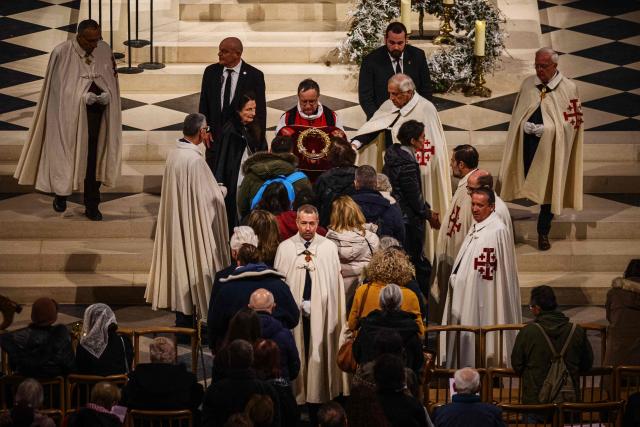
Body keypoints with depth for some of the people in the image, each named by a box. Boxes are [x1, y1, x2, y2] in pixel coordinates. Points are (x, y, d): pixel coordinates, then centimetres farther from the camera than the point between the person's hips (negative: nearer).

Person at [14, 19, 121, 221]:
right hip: (69, 112, -2)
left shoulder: (104, 49, -3)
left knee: (93, 158, 4)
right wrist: (83, 96, -20)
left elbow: (112, 77, 9)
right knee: (65, 154, 13)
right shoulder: (62, 53, -15)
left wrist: (107, 95, -9)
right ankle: (61, 194, 37)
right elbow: (58, 86, -11)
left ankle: (92, 205, 14)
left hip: (95, 113, 2)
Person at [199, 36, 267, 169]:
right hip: (215, 138, 3)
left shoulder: (254, 76, -6)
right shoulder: (211, 72, 4)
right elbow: (204, 106, 12)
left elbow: (260, 111, -4)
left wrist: (258, 143, -6)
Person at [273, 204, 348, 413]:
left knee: (320, 357, 2)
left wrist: (335, 316, -2)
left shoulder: (329, 248, 1)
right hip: (294, 315, 0)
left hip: (321, 314, 0)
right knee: (295, 359, 3)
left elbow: (336, 282, 2)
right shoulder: (285, 248, 2)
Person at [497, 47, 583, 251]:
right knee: (531, 186, 4)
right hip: (528, 145, 3)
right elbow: (517, 114, 13)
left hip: (552, 147, -3)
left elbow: (571, 122, -9)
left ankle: (543, 232, 20)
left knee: (548, 188, 6)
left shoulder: (568, 88, -8)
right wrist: (525, 125, -5)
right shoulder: (528, 84, 3)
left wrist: (545, 129, -17)